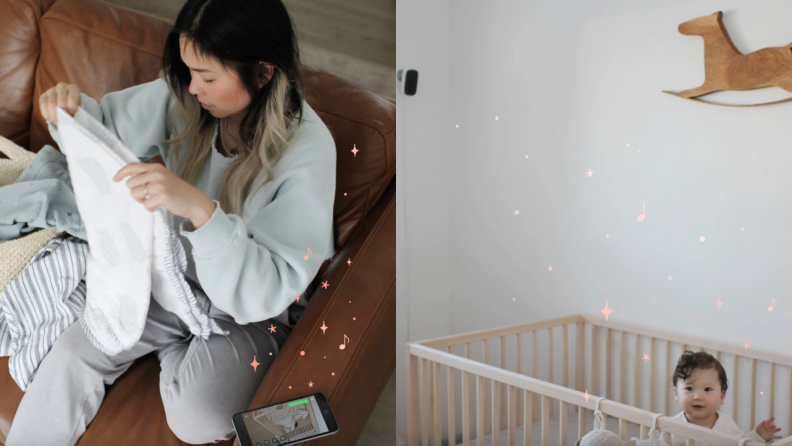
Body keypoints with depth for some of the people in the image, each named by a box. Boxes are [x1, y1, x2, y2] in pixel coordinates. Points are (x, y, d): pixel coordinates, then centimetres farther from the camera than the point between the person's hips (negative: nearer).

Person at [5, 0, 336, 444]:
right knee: (72, 355, -11)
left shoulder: (308, 148, -29)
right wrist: (73, 109, -18)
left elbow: (268, 292, -33)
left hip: (249, 310, -4)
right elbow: (110, 121, 7)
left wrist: (200, 209, -47)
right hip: (170, 272, 4)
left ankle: (171, 347, 11)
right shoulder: (183, 97, -13)